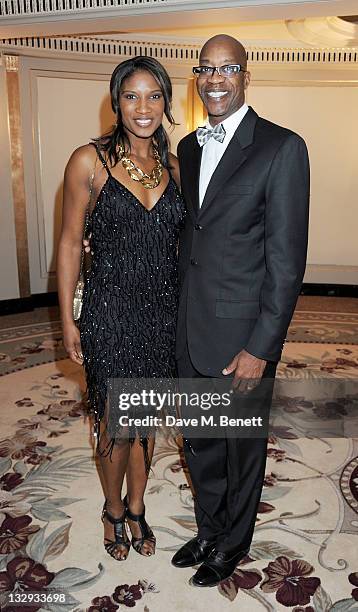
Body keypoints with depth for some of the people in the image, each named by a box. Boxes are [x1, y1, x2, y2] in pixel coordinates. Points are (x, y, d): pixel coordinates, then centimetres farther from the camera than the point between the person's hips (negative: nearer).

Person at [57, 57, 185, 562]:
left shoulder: (174, 166, 6)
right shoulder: (90, 160, -7)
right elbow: (70, 243, -4)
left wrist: (185, 307, 9)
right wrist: (68, 320, -4)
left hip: (164, 310, 4)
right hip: (110, 309, -4)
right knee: (117, 422, 9)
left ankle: (136, 506, 40)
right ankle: (114, 510, 37)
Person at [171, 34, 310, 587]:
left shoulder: (282, 148, -11)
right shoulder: (188, 147, 10)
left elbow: (287, 261, -15)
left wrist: (259, 348, -16)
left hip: (243, 336, -6)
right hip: (190, 330, 6)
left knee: (242, 448, 15)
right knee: (199, 443, 21)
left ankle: (233, 543, 41)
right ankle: (208, 531, 46)